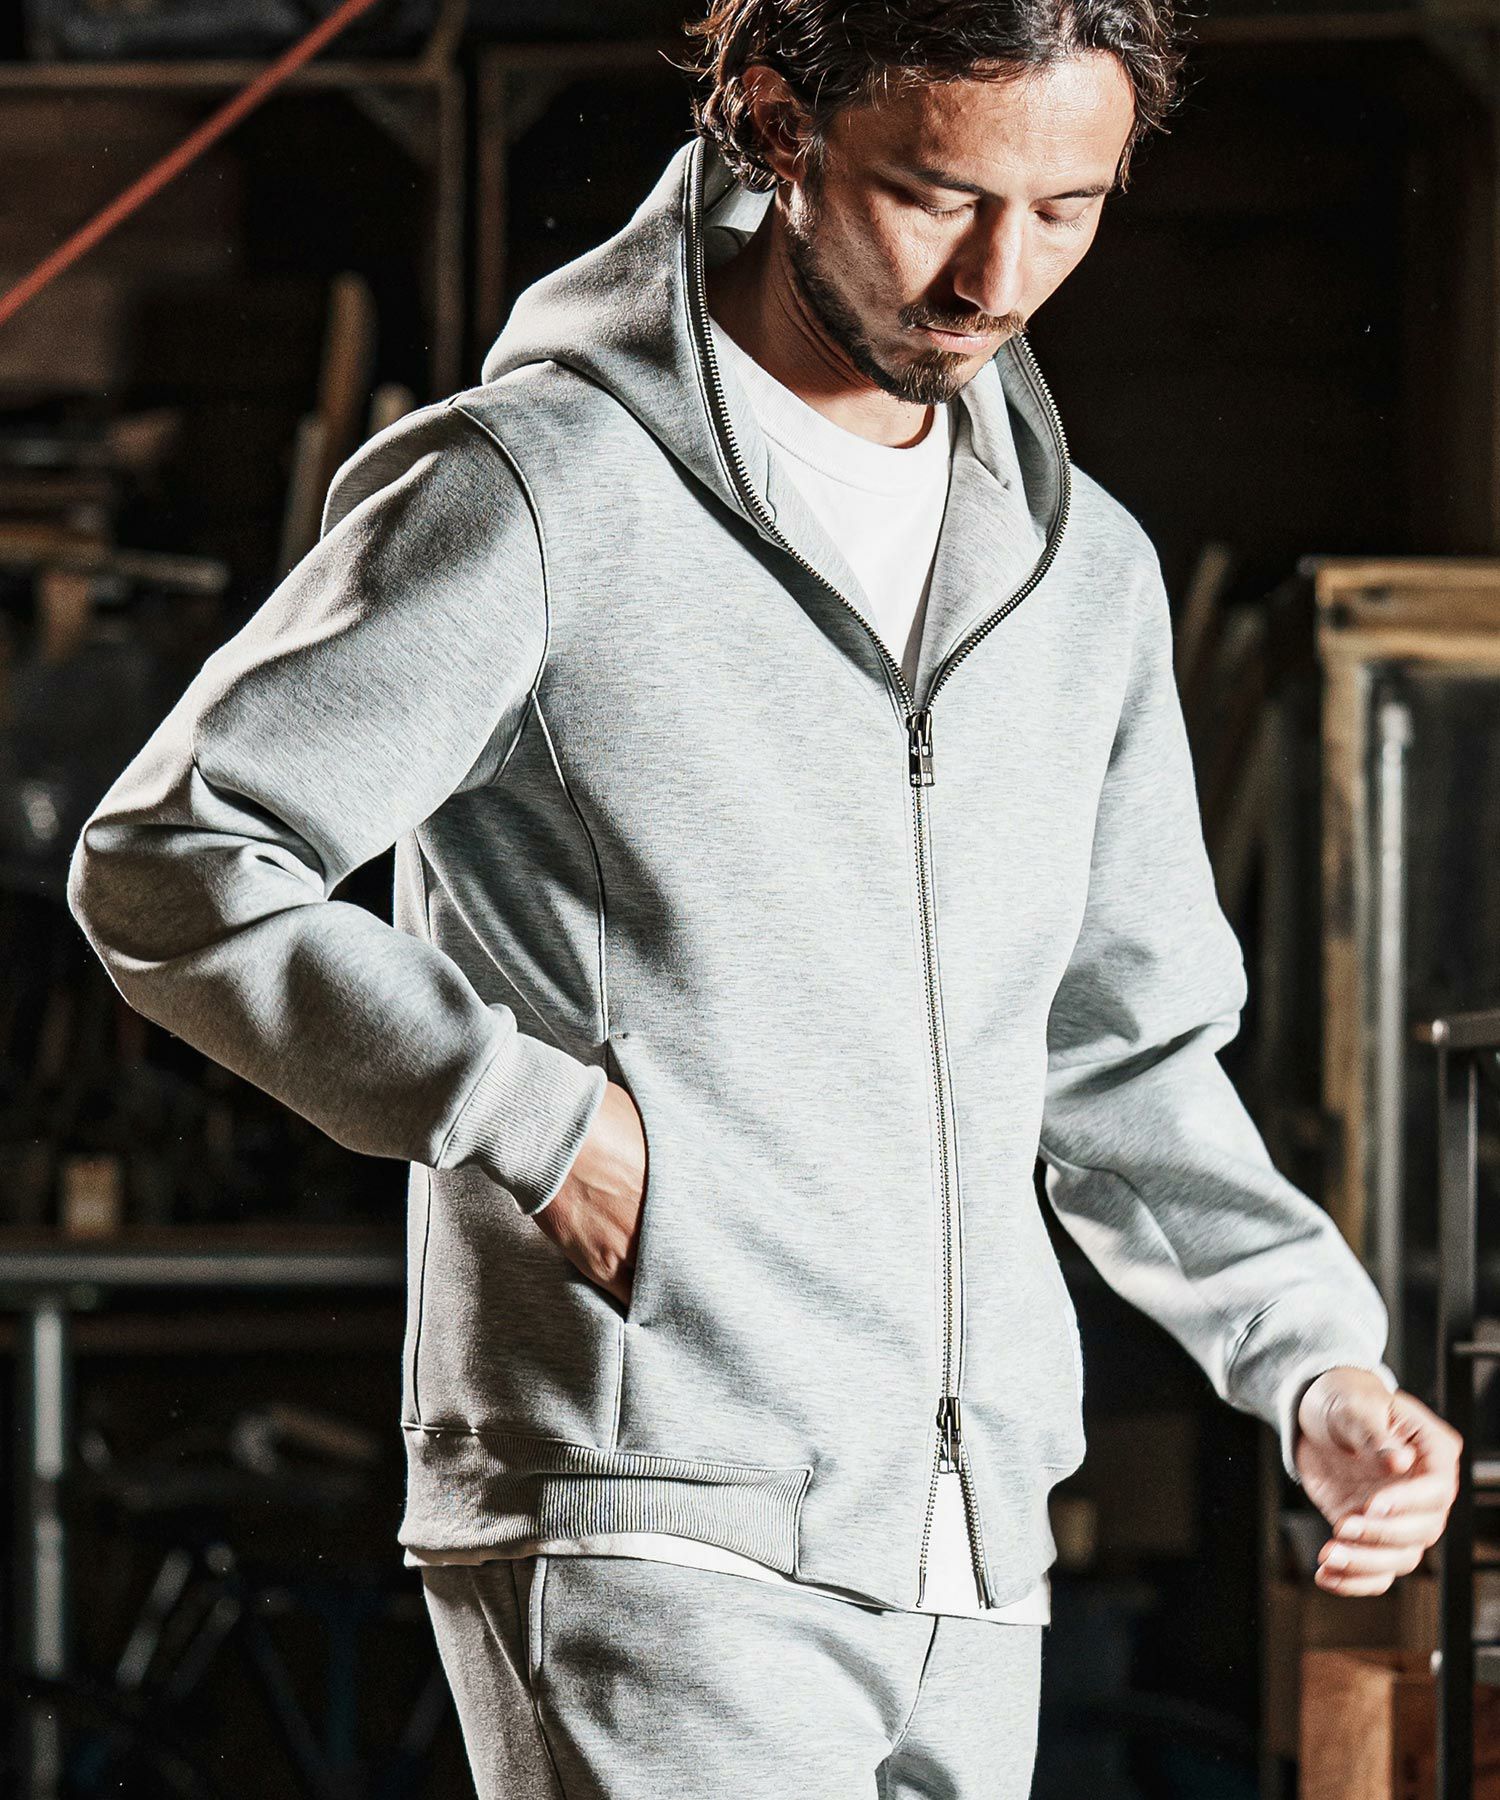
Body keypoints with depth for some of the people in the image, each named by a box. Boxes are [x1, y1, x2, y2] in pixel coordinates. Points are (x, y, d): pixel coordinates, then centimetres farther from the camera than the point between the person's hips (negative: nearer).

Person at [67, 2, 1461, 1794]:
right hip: (646, 1527, -7)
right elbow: (167, 864, -6)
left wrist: (1313, 1365, 8)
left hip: (964, 1578, 7)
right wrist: (528, 1112, -16)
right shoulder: (534, 492, -5)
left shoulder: (1085, 567, 16)